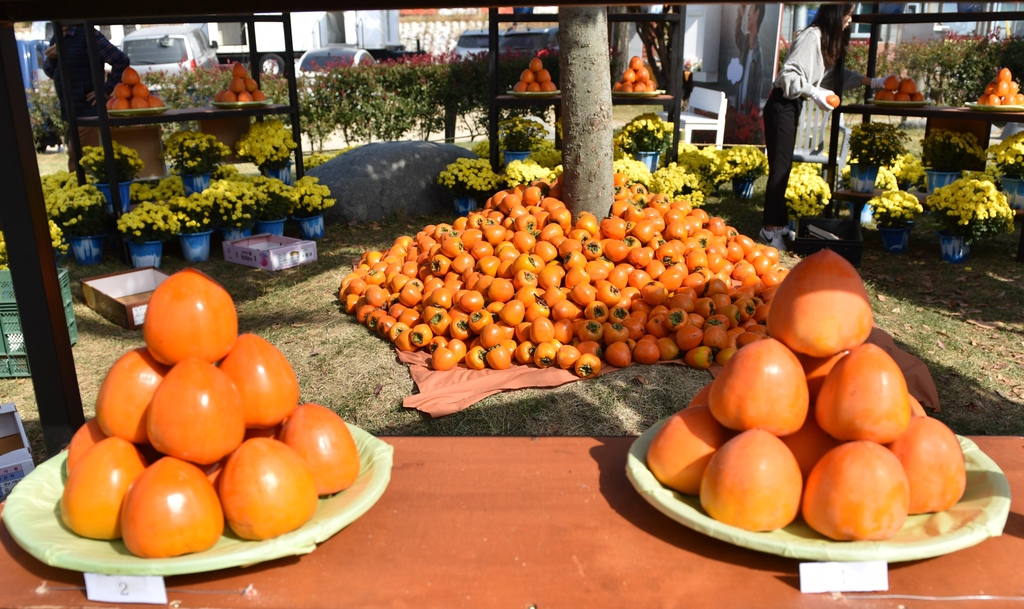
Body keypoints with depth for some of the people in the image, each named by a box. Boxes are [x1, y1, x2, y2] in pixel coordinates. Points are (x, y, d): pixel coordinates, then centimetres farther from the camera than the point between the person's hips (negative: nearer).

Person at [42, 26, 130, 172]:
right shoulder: (56, 37, 13)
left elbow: (121, 60, -19)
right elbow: (50, 72, 21)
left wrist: (106, 89, -16)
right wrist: (51, 58, -1)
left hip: (88, 110, -9)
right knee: (74, 159, 15)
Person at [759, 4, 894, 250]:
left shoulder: (828, 41, 12)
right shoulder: (811, 37, -16)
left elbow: (837, 73, 21)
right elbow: (788, 74, -21)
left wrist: (871, 81, 16)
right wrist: (815, 93, -26)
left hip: (792, 107, 9)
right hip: (781, 106, -9)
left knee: (784, 167, 11)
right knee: (780, 167, -7)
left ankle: (779, 224, 18)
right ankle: (770, 228, -2)